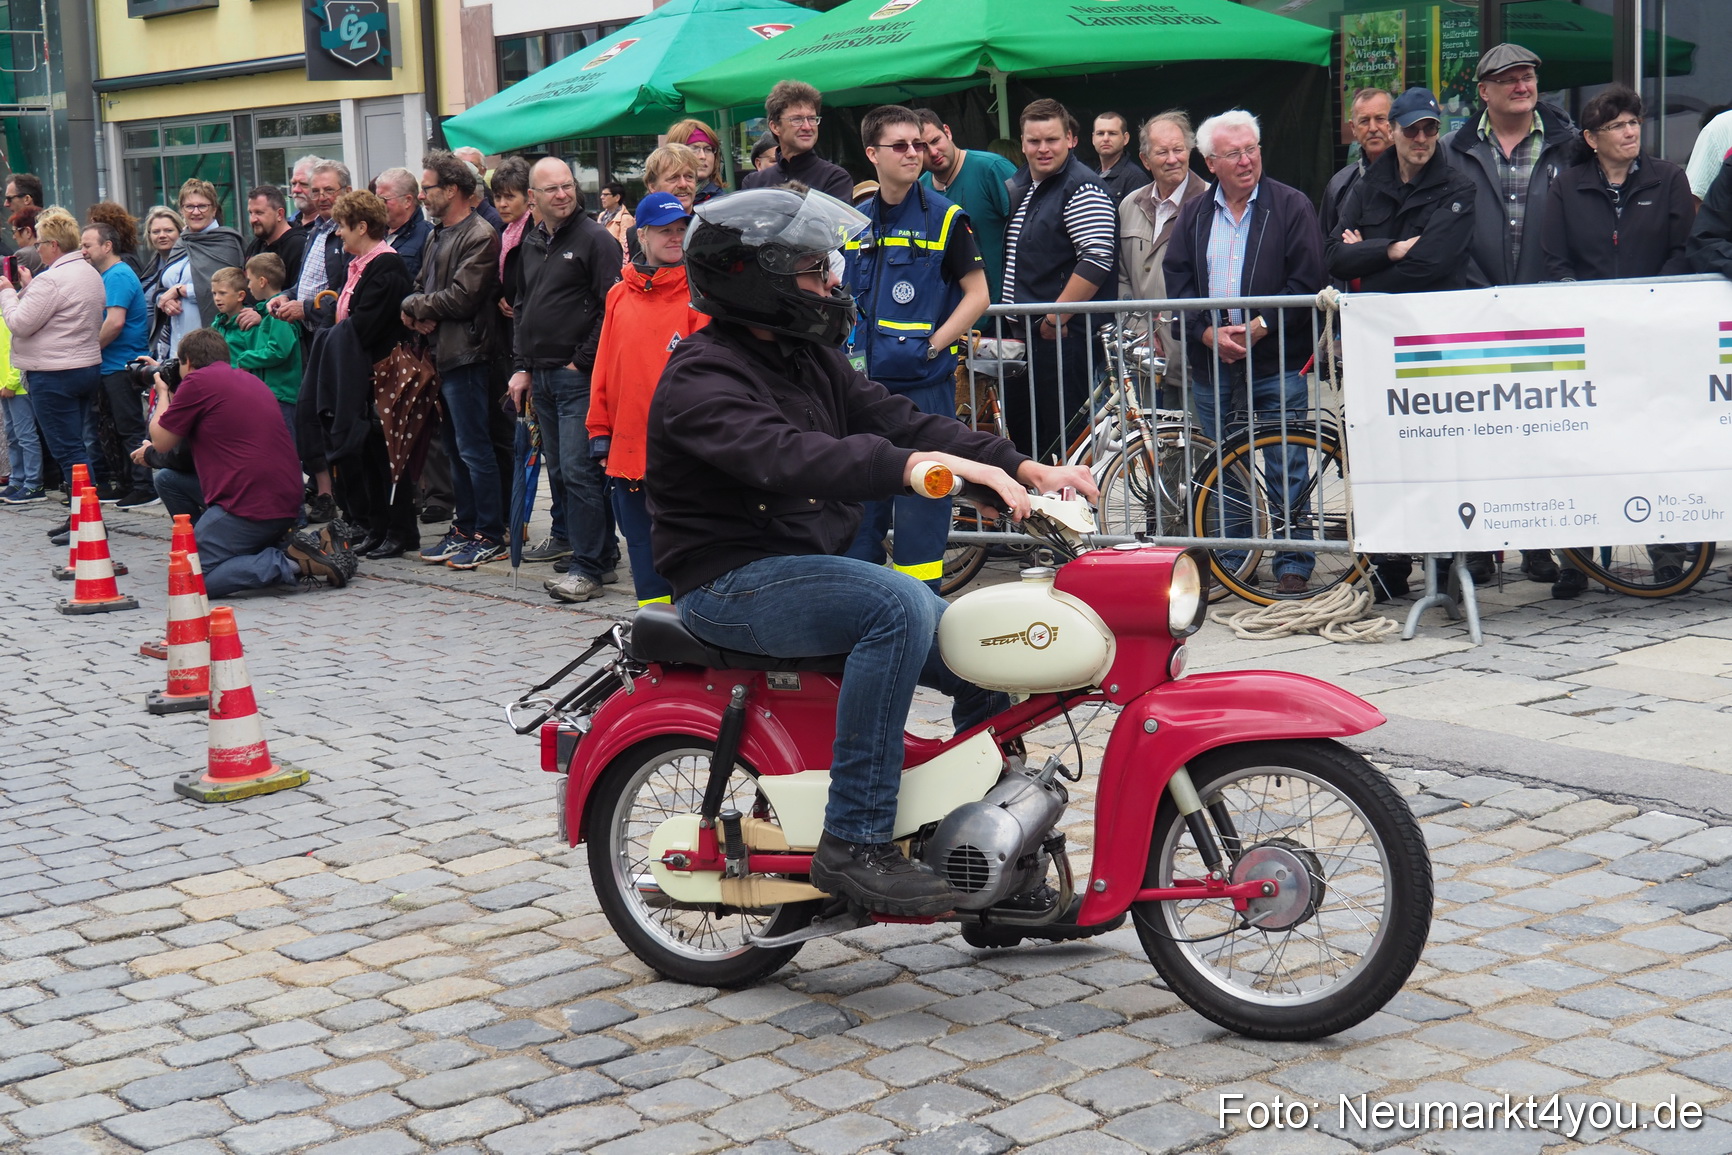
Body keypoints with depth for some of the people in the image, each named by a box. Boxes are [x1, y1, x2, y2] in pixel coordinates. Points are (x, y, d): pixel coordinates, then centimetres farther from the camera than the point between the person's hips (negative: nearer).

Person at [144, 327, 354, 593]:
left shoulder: (197, 381, -3)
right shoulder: (250, 380, 23)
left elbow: (162, 442, 6)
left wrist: (162, 394, 22)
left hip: (250, 505, -9)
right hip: (287, 501, 9)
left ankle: (292, 564, -20)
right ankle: (309, 546, 4)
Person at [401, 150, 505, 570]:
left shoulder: (480, 237, -12)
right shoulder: (438, 235, 18)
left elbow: (461, 298, -20)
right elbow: (422, 287, 21)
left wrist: (414, 305, -6)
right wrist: (419, 311, -2)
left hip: (465, 357, -10)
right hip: (440, 354, 10)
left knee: (474, 449, -6)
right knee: (456, 450, 14)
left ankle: (490, 536, -1)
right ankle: (465, 528, 21)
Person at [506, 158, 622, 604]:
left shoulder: (595, 239, -8)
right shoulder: (531, 243, 16)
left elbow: (611, 308, -13)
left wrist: (582, 361, -12)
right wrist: (521, 366, 15)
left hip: (579, 376, -8)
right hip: (541, 377, 8)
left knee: (579, 470, -10)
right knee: (558, 469, 12)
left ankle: (588, 566, -7)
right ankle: (569, 540, 23)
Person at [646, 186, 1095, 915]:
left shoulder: (810, 358, 13)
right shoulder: (702, 378, -15)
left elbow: (894, 419, 5)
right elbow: (782, 457, -34)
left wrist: (1024, 470, -8)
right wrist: (911, 465, -45)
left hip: (807, 566, 9)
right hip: (731, 583, -9)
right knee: (898, 607, -32)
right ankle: (853, 843, -29)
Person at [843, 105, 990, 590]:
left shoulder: (945, 218, -2)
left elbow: (978, 295, -5)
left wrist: (932, 345, -14)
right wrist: (844, 352, 8)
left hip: (923, 385, -5)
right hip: (863, 386, 5)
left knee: (919, 503, -2)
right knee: (858, 503, 11)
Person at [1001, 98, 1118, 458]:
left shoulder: (1082, 190, -12)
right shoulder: (1018, 185, 15)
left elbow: (1097, 260, -21)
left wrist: (1056, 318, -19)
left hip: (1064, 335, -9)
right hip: (1023, 332, 9)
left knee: (1061, 436, -6)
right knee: (1018, 425, 14)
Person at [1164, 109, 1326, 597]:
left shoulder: (1292, 206, 1)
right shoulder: (1193, 215, 13)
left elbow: (1307, 280, -5)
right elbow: (1177, 281, 7)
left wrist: (1262, 327, -13)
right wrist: (1207, 332, -9)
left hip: (1278, 361, -4)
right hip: (1211, 361, 4)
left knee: (1287, 469, -2)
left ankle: (1293, 565, 5)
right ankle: (1227, 563, 17)